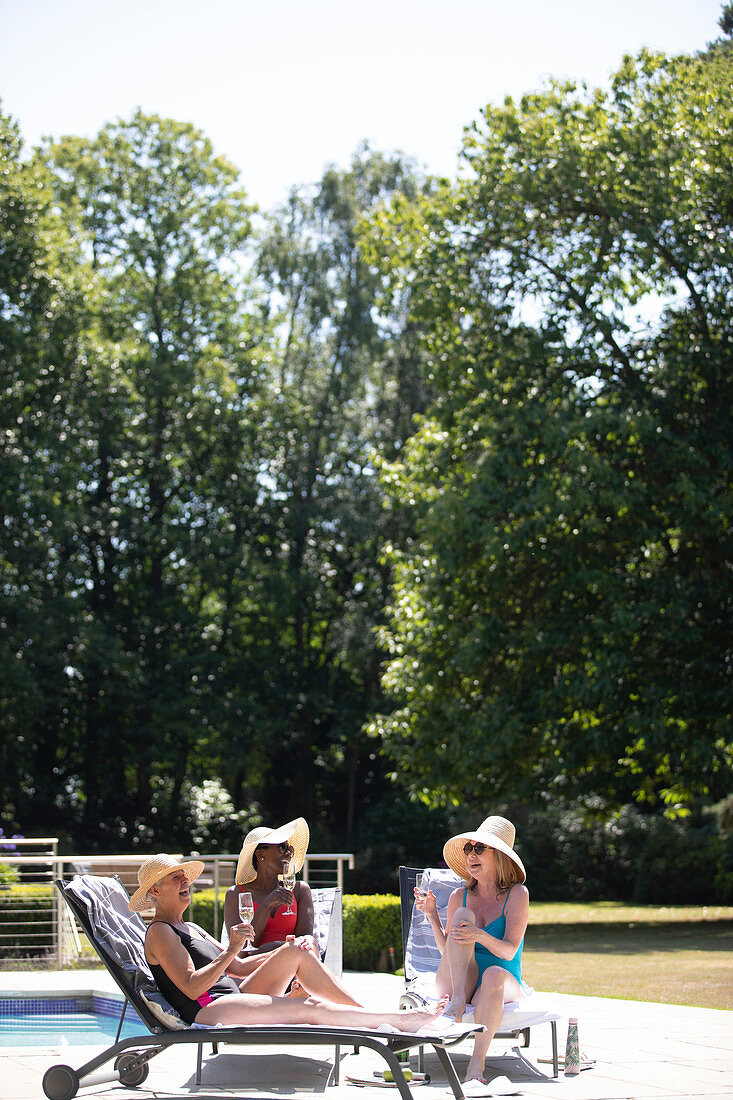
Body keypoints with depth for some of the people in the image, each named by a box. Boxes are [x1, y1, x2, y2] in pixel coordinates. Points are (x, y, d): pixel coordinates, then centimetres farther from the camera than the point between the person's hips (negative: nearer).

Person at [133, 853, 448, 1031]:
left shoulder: (189, 929, 26)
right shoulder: (159, 932, -4)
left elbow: (236, 968, 22)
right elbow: (191, 987, -16)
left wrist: (284, 955, 11)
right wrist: (231, 950, -19)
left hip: (234, 995, 9)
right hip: (209, 1011, -9)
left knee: (295, 952, -5)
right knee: (310, 1008, -20)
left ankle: (365, 1011, -8)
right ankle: (399, 1020, -16)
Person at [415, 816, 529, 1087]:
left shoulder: (517, 894, 0)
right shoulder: (460, 897, 8)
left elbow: (509, 951, -11)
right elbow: (447, 950, 7)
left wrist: (482, 937, -30)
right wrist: (432, 916, -7)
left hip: (504, 985, -2)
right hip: (457, 982, 2)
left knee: (494, 973, -40)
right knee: (463, 915, -20)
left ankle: (477, 1064, -43)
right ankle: (457, 1002, -36)